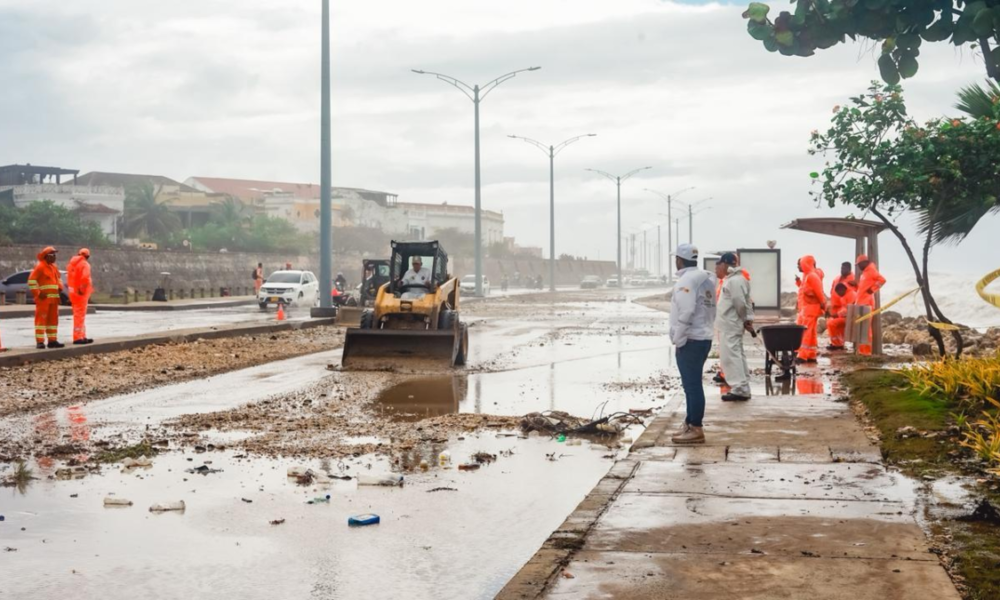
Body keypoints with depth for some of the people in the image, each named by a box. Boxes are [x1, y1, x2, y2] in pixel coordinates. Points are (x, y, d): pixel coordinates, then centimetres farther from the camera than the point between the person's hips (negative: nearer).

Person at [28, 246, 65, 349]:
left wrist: (60, 286, 10)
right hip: (43, 298, -8)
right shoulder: (40, 266, -9)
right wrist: (38, 293, -17)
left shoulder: (54, 267, 15)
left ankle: (52, 340, 15)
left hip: (54, 298, 8)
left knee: (53, 319, 10)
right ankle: (39, 342, -9)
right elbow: (31, 280, -14)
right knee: (41, 319, -7)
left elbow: (59, 278, 30)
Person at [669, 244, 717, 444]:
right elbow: (711, 310, 15)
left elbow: (686, 313, -24)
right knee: (692, 384, 17)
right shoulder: (706, 278, 14)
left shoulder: (686, 280, -15)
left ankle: (696, 429, -3)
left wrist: (678, 340, -15)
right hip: (703, 337, 10)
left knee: (692, 385, -6)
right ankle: (690, 423, 26)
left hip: (690, 340, -10)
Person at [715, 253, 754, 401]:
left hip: (730, 326, -11)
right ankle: (742, 388, 17)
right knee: (736, 355, 12)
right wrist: (748, 318, 9)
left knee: (730, 355, -11)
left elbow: (740, 303, -21)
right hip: (729, 325, 11)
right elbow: (746, 301, 17)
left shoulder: (734, 280, -17)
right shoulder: (732, 279, 15)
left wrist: (744, 319, -8)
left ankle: (739, 389, -11)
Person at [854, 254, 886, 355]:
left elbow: (882, 280, -20)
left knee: (866, 327, -11)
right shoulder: (864, 273, 20)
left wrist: (873, 289, -18)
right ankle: (862, 350, 14)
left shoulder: (871, 271, -8)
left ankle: (867, 350, -11)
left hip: (866, 303, -10)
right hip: (861, 303, 10)